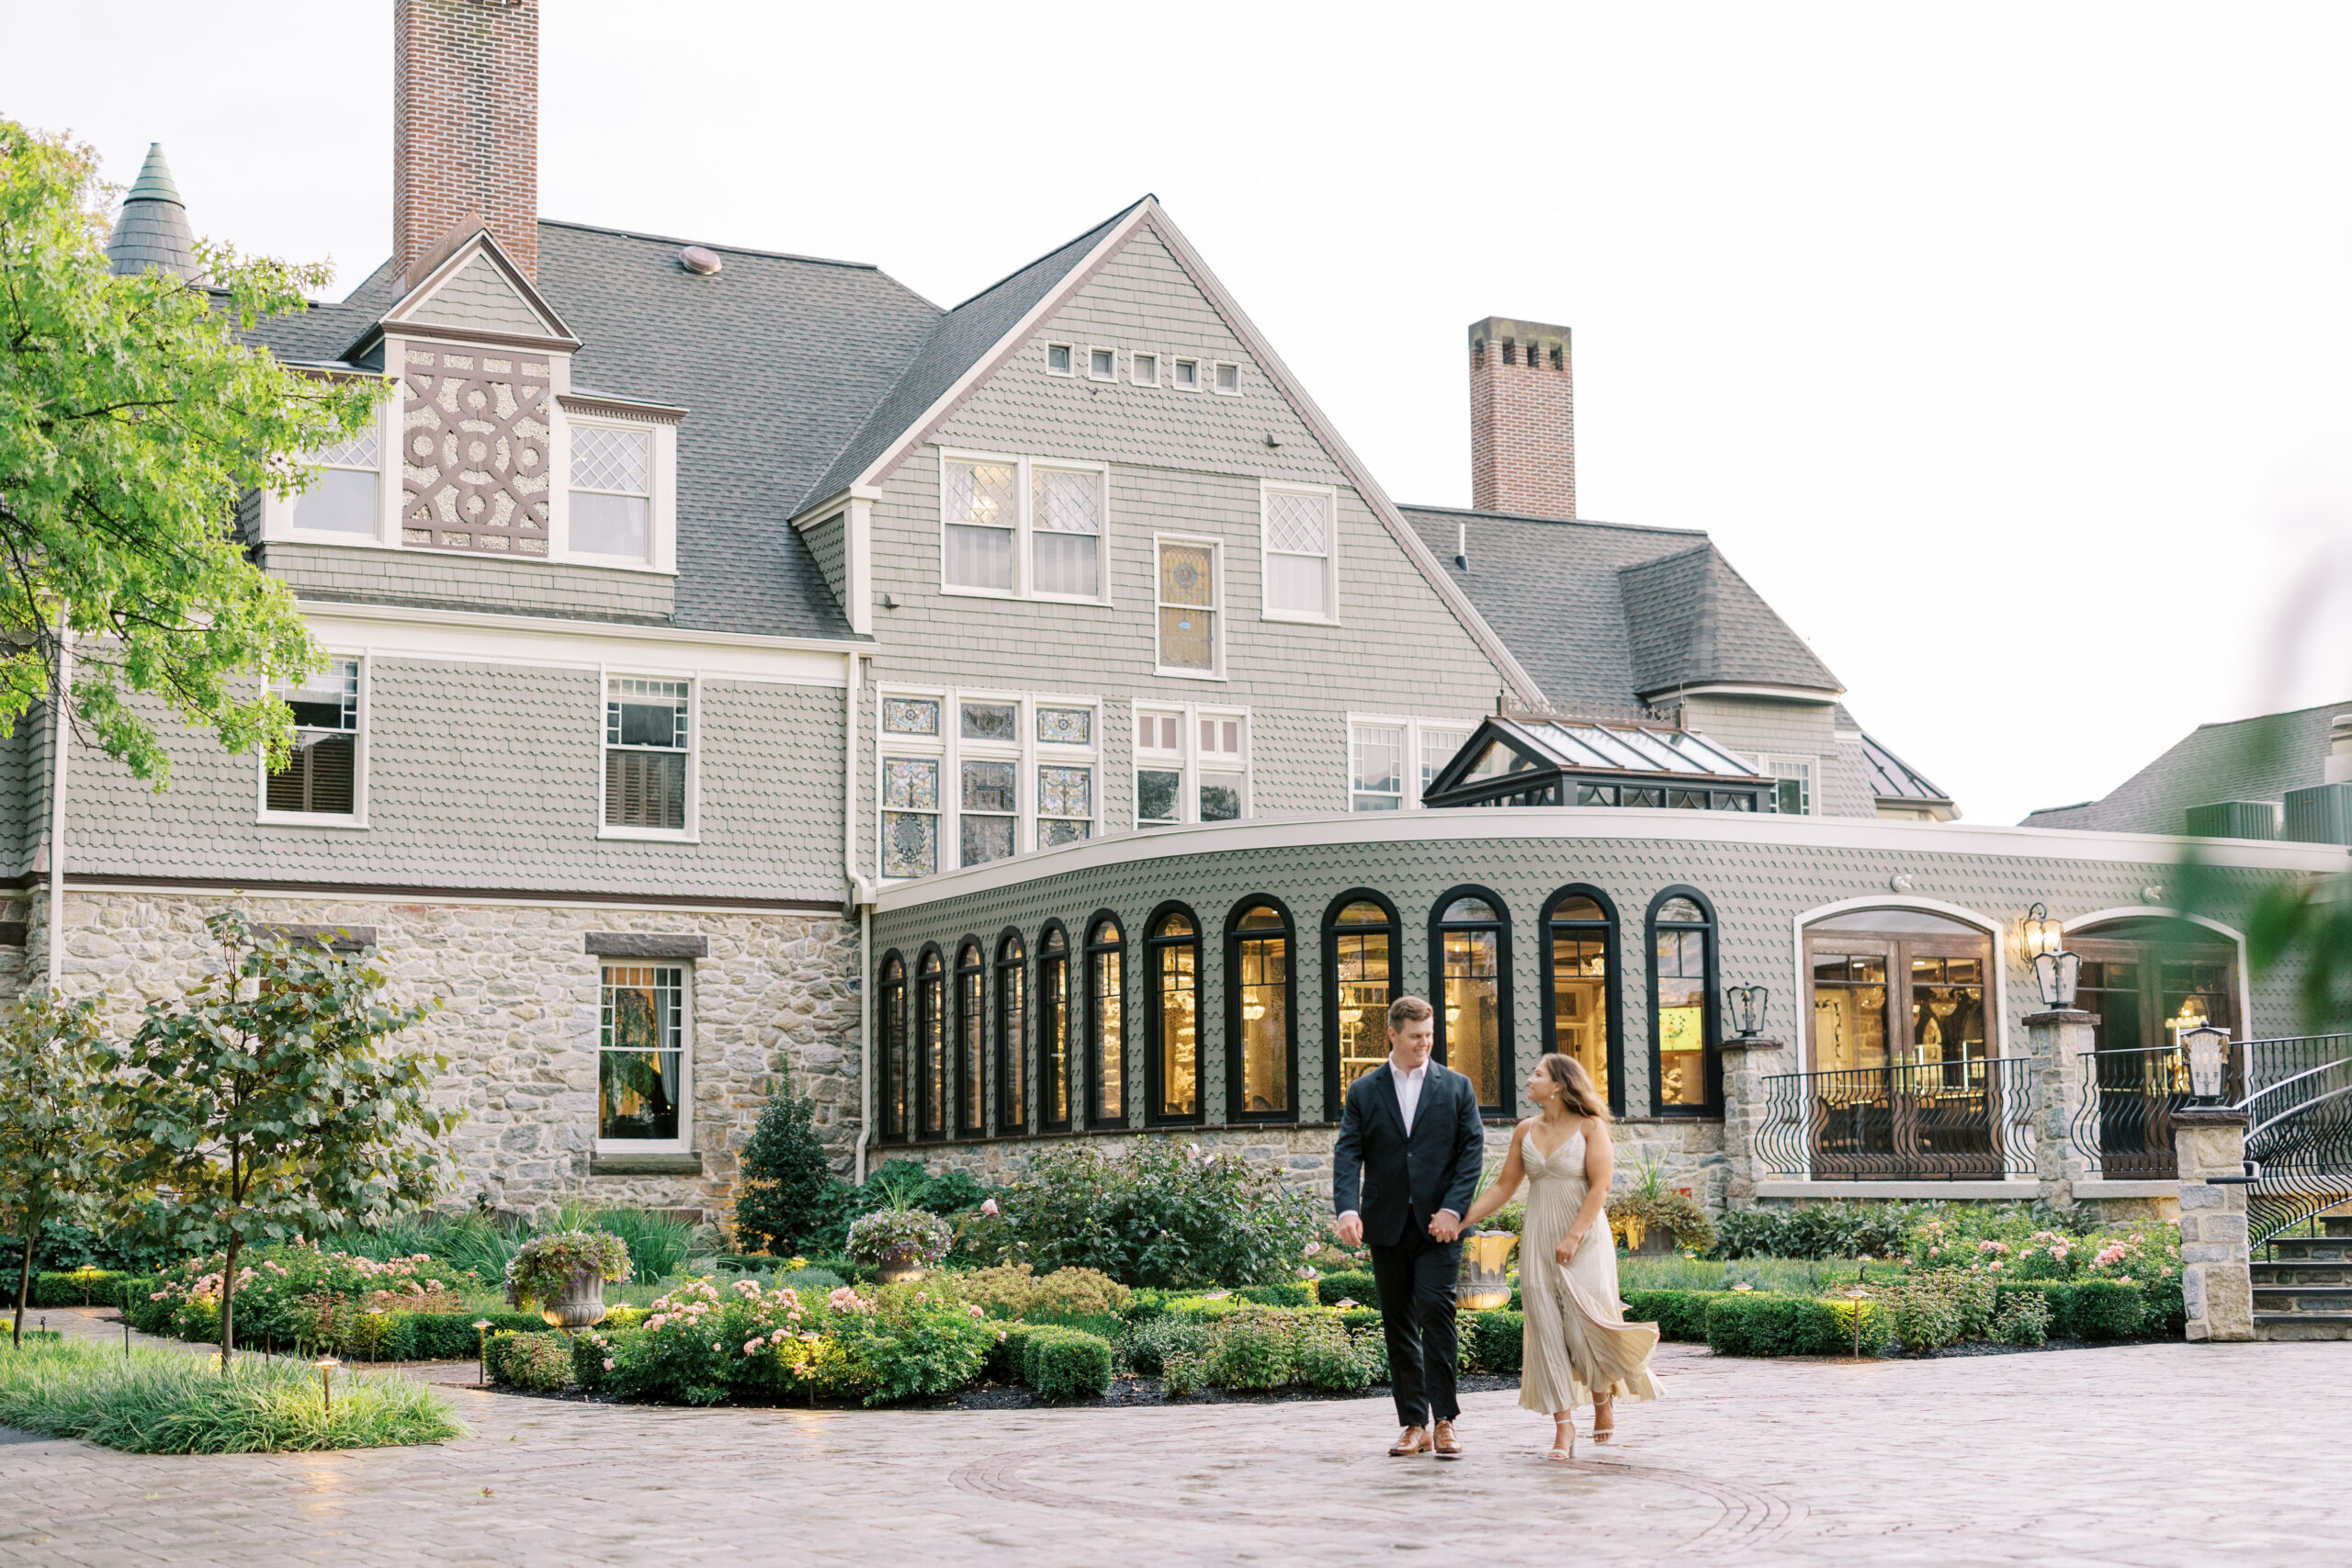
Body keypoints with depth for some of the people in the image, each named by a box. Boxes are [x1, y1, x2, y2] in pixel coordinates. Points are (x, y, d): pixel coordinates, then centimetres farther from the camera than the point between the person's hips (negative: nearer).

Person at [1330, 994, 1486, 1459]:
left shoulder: (1456, 1087, 7)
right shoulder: (1363, 1092, 8)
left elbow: (1473, 1150, 1)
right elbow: (1347, 1154, -1)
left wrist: (1453, 1208, -12)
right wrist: (1347, 1209, -18)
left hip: (1439, 1226, -2)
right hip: (1387, 1226, 2)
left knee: (1436, 1309, -15)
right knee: (1398, 1325, 5)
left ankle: (1443, 1420, -10)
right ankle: (1414, 1424, 11)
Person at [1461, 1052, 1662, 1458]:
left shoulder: (1590, 1127, -3)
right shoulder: (1525, 1131, 10)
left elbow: (1599, 1188, -10)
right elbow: (1503, 1187, 13)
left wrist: (1574, 1237, -17)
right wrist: (1461, 1221, 5)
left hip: (1584, 1240, -4)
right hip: (1538, 1241, 4)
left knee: (1585, 1326, -10)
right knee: (1547, 1330, -3)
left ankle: (1604, 1398, 20)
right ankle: (1564, 1428, -1)